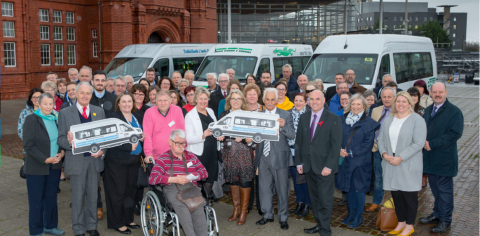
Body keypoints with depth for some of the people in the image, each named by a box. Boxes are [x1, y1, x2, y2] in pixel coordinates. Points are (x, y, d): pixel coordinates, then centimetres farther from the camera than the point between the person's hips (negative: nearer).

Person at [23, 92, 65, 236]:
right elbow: (28, 145, -13)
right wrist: (45, 159, -18)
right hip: (37, 167, -5)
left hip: (55, 166, 5)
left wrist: (62, 152, -5)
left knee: (51, 197, 14)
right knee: (36, 200, 4)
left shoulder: (56, 119, 7)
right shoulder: (31, 119, -10)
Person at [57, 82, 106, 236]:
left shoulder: (99, 111, 8)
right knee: (78, 197, 6)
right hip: (76, 161, -2)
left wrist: (102, 150, -10)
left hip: (95, 160, 2)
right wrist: (69, 141, -24)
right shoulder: (65, 113, 1)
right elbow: (61, 139, -2)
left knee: (93, 196, 12)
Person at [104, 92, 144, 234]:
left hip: (134, 159, 6)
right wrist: (129, 147, -21)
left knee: (131, 190, 12)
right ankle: (117, 223, 12)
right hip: (118, 160, -6)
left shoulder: (135, 117, 13)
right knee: (118, 192, 1)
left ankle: (128, 219, 25)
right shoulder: (114, 117, -9)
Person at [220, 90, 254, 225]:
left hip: (244, 151, -2)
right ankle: (236, 208, 24)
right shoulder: (224, 115, 8)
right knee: (232, 179, 9)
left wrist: (248, 140, -23)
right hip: (229, 151, 3)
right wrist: (235, 138, -13)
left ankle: (244, 211, 12)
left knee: (245, 180, -1)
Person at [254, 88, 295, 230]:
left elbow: (292, 135, -9)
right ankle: (267, 215, 29)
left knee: (282, 189, 5)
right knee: (264, 188, 13)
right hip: (263, 157, 4)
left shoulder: (285, 115, -2)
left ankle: (283, 218, 20)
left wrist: (283, 126, -27)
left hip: (279, 157, -3)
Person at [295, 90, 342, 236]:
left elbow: (336, 145, -9)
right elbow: (298, 141, 11)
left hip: (324, 166, -4)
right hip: (308, 166, 5)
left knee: (325, 199, 0)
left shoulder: (334, 119, -5)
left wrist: (329, 166, -14)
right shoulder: (304, 118, 9)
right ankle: (319, 224, 25)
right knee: (314, 198, 12)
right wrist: (299, 162, 5)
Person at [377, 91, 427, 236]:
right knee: (396, 194, 12)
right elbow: (381, 139, 12)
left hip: (409, 166, -5)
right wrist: (384, 154, -7)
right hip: (391, 164, 5)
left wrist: (401, 158, -18)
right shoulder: (388, 120, 11)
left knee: (409, 196, 3)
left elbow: (418, 143, -15)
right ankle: (401, 222, 27)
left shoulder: (417, 120, -7)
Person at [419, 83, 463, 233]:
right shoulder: (428, 110, 13)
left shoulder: (454, 112, -9)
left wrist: (432, 144, -19)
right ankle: (437, 214, 32)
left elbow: (455, 133, -18)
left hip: (444, 159, -6)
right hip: (429, 157, 6)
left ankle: (445, 221, 14)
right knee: (435, 188, 17)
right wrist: (423, 142, -3)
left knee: (444, 190, 3)